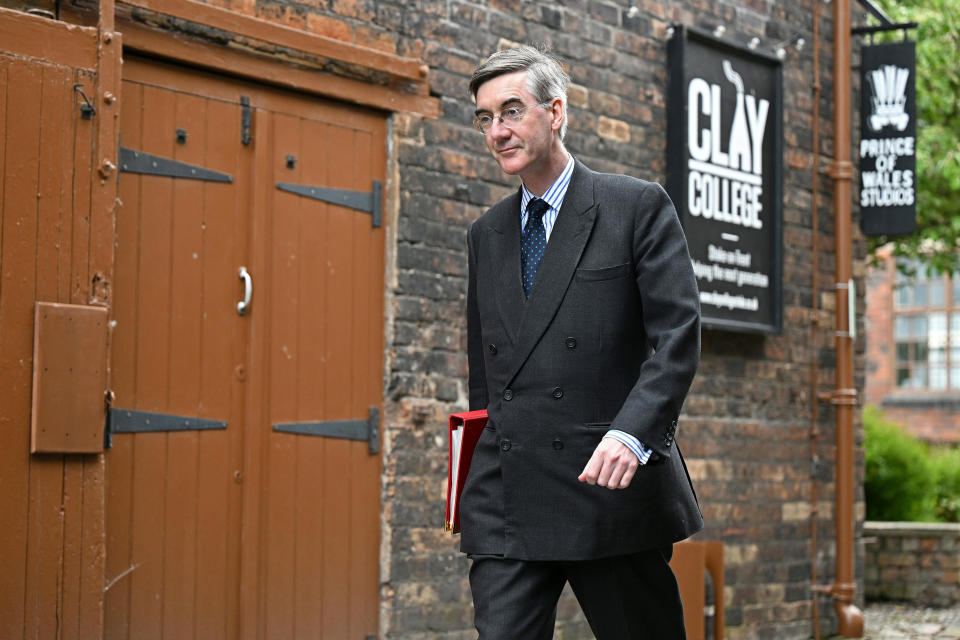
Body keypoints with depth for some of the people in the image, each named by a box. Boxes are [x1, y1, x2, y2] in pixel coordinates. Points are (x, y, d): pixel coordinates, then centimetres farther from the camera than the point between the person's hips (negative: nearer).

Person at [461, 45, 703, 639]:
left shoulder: (639, 206, 1)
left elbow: (679, 334, -9)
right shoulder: (486, 234, 17)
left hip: (613, 486, -4)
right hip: (504, 508, 4)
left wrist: (629, 435, -23)